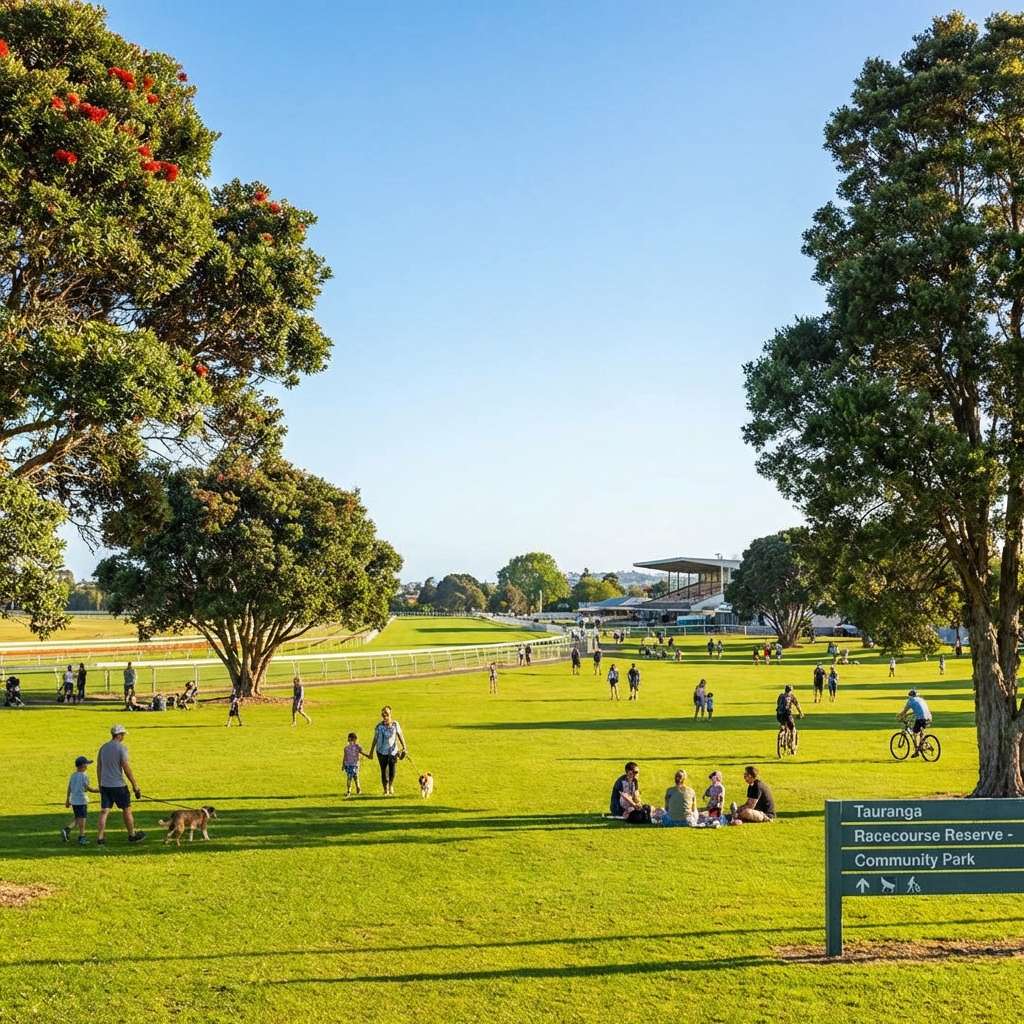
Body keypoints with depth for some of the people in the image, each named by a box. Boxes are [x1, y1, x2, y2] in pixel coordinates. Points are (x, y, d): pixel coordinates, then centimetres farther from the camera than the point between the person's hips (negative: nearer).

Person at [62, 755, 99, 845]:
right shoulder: (84, 776, -14)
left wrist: (67, 800, 20)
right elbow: (88, 788, -9)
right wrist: (98, 790, 5)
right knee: (82, 818, 0)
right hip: (82, 800, -7)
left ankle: (67, 829, 2)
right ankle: (81, 837, 5)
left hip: (73, 800, 7)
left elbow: (69, 788, 12)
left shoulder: (73, 775, 8)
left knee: (78, 819, 17)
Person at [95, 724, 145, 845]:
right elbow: (126, 768, -13)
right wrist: (135, 784, -6)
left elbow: (98, 767, 13)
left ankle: (100, 839, 0)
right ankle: (132, 836, 22)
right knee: (127, 810, 10)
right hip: (118, 785, -6)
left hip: (105, 785, 6)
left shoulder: (103, 747, 8)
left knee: (104, 811, 5)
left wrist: (100, 784, 22)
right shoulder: (121, 748, -12)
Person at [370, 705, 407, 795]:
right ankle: (386, 790, 18)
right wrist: (371, 751, 4)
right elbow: (375, 739, 1)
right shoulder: (379, 726, -8)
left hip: (393, 751, 1)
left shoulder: (395, 724, -6)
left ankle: (391, 785, 37)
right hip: (382, 752, -1)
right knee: (384, 771, 1)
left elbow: (400, 736, 1)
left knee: (392, 770, 6)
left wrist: (404, 747, -6)